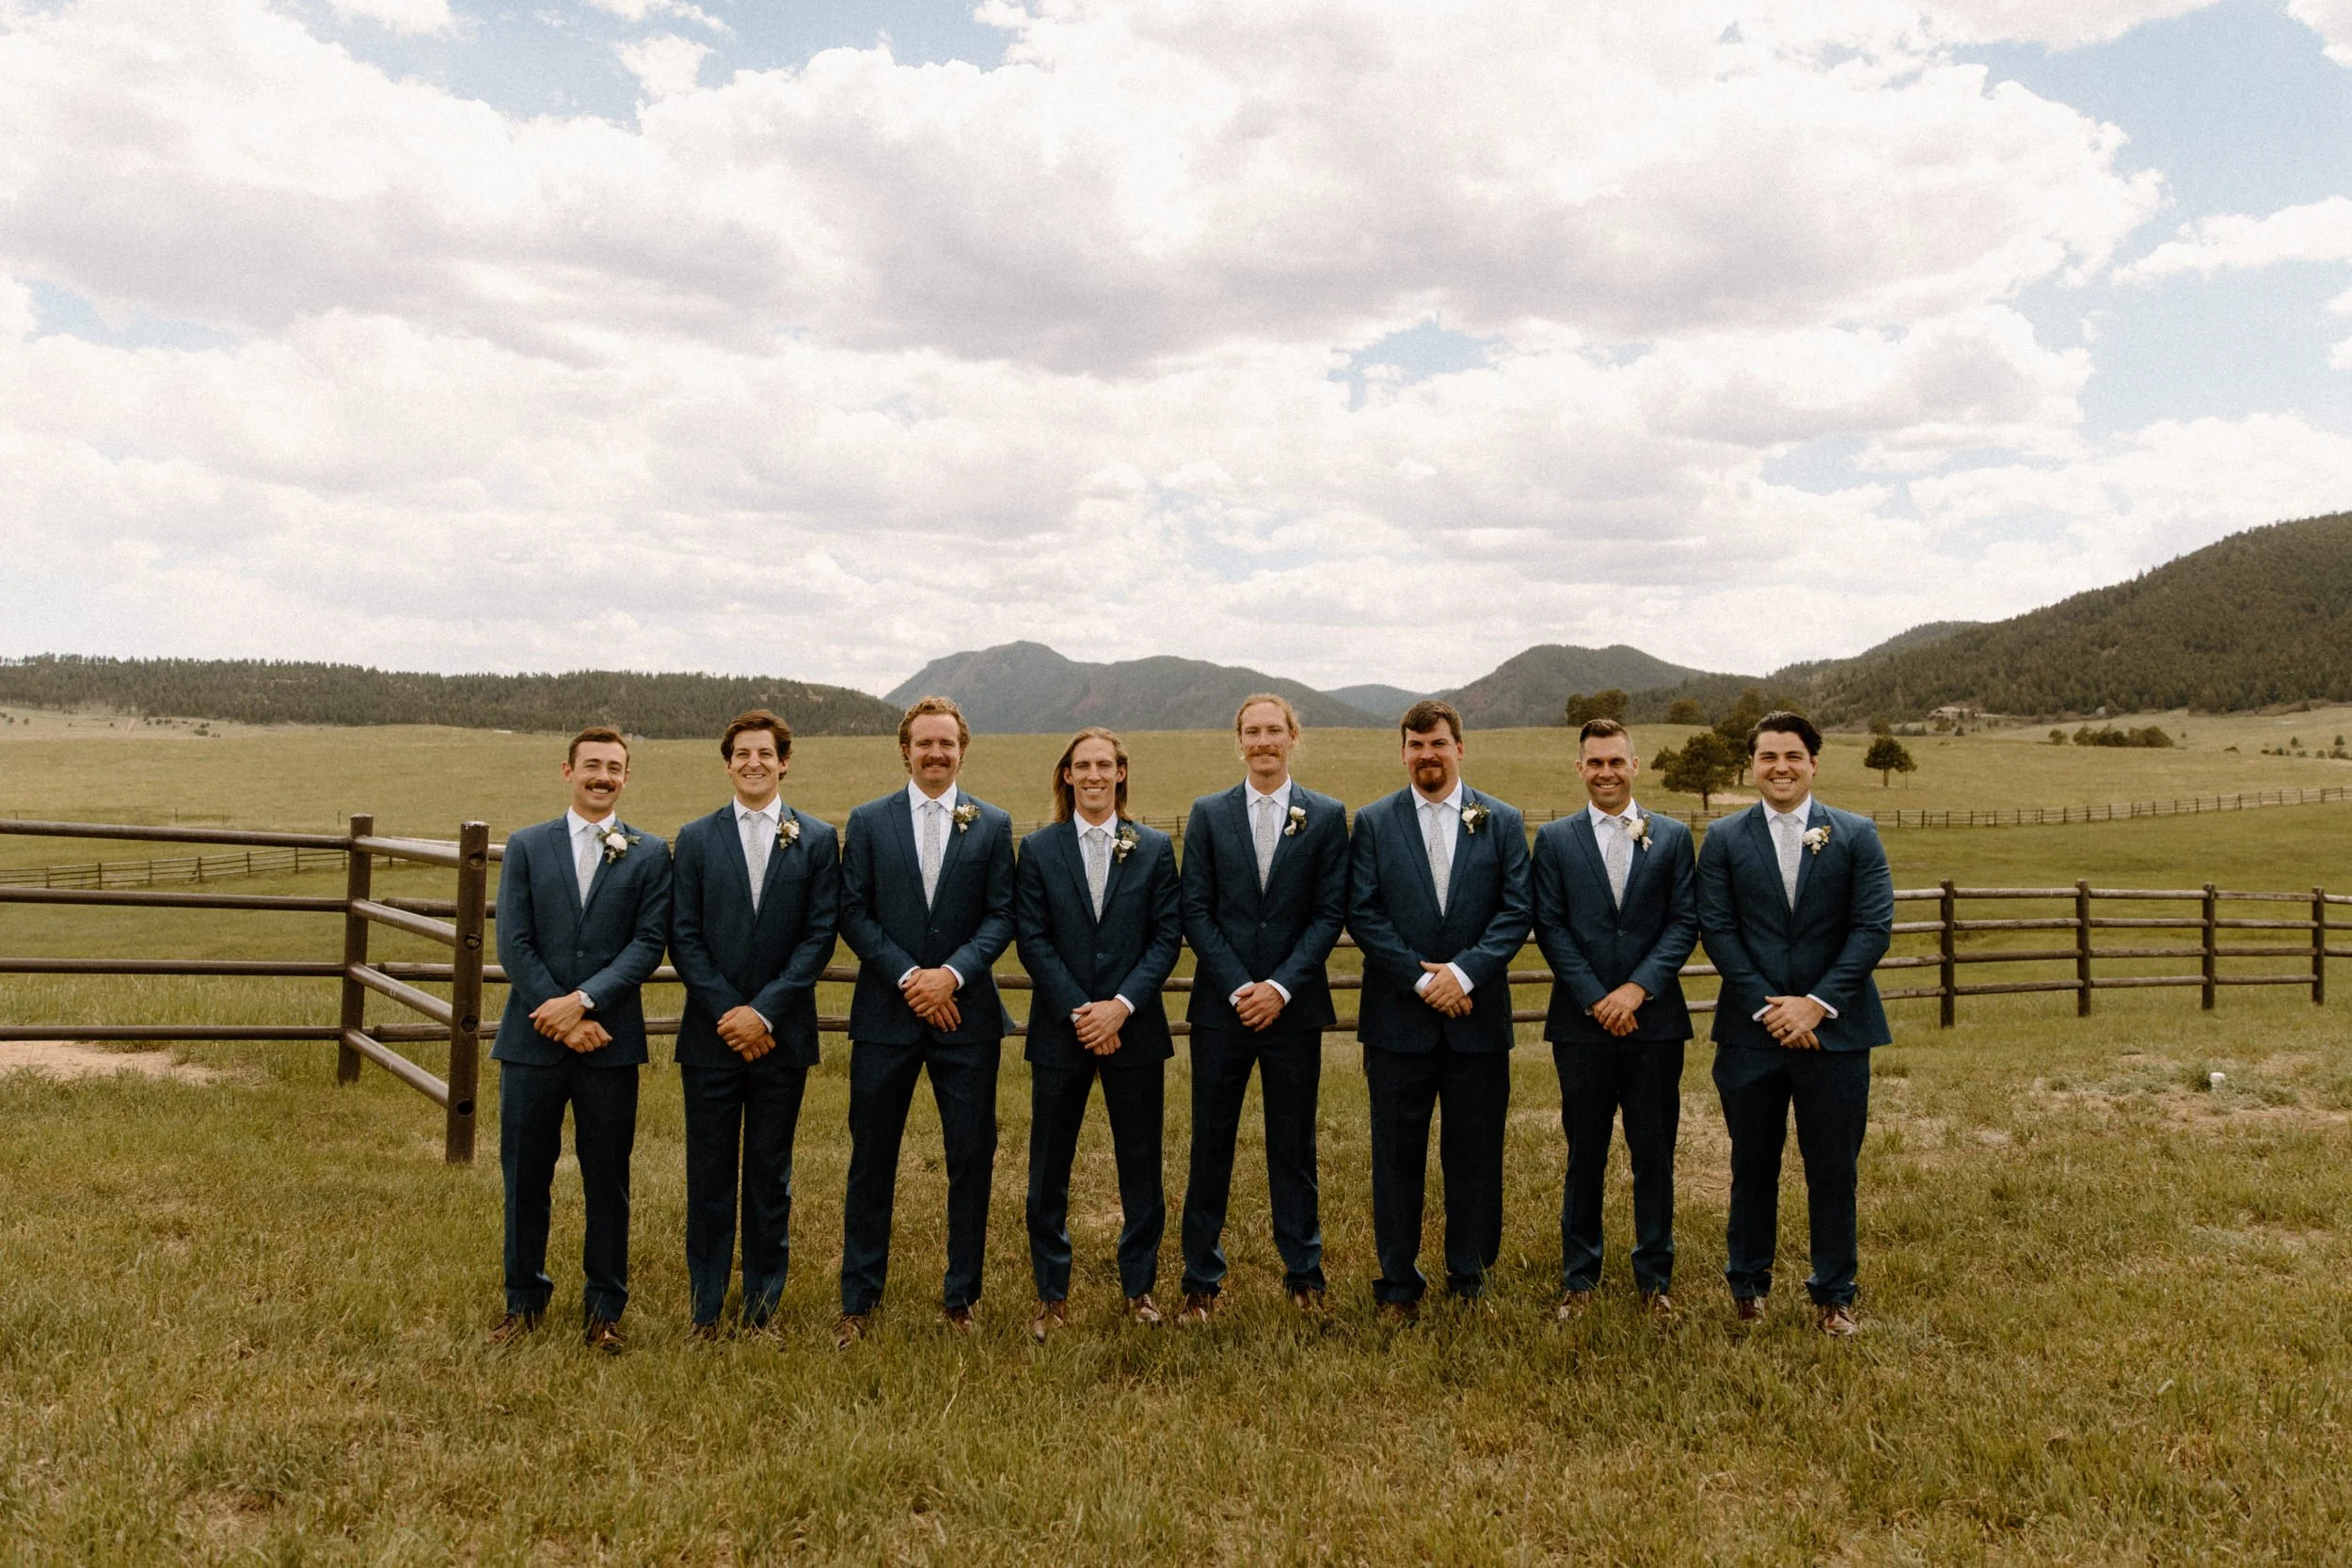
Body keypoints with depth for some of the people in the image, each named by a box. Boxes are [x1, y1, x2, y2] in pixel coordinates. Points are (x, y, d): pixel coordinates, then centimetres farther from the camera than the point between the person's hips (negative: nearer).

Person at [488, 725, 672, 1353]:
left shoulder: (651, 854, 4)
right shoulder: (526, 847, 6)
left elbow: (648, 943, -5)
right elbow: (513, 943, -1)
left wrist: (583, 1000, -17)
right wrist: (563, 1019, -10)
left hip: (609, 1041, -1)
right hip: (532, 1041, 1)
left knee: (607, 1181, 7)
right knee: (525, 1177, 9)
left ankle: (605, 1307, 20)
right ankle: (524, 1301, 26)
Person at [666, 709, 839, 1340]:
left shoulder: (817, 840, 3)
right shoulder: (696, 838, 6)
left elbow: (820, 937, -3)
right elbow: (683, 937, 1)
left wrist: (763, 1011, -11)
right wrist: (728, 1012, -9)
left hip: (783, 1034, 0)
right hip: (711, 1033, 1)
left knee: (770, 1176, 8)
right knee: (709, 1176, 6)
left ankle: (762, 1307, 19)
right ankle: (705, 1311, 17)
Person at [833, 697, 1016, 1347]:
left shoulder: (993, 824, 6)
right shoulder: (868, 822, 5)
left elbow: (1001, 916, 1)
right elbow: (853, 914, 0)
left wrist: (953, 973, -14)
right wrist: (908, 976, -11)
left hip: (966, 1013, 0)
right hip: (885, 1013, 0)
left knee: (971, 1160, 5)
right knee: (871, 1162, 6)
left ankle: (961, 1298, 19)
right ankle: (857, 1303, 17)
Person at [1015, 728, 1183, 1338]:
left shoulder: (1154, 848, 4)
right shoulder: (1038, 848, 2)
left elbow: (1167, 936, -1)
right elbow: (1032, 940, -3)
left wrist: (1122, 1004, -13)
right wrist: (1079, 1011, -12)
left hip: (1134, 1027, 0)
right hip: (1059, 1030, 0)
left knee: (1141, 1164, 8)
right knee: (1049, 1168, 6)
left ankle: (1140, 1287, 23)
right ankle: (1051, 1295, 19)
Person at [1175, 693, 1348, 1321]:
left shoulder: (1327, 816, 3)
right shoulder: (1208, 814, 5)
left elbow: (1330, 914, -2)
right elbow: (1196, 911, 0)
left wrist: (1281, 986, -12)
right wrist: (1238, 988, -10)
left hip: (1293, 1007, 0)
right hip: (1221, 1006, 1)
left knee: (1294, 1148, 9)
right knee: (1211, 1145, 6)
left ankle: (1304, 1276, 21)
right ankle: (1200, 1281, 16)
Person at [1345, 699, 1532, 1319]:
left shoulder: (1501, 821, 5)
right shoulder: (1373, 822, 3)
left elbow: (1516, 911, -1)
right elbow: (1362, 913, -4)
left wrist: (1464, 971, -14)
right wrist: (1421, 978, -13)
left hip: (1478, 1015, 1)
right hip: (1398, 1018, 0)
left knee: (1475, 1153, 8)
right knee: (1397, 1154, 6)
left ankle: (1469, 1277, 23)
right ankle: (1398, 1283, 19)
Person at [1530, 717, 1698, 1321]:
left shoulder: (1673, 837, 7)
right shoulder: (1555, 839, 5)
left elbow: (1685, 923, 0)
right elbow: (1550, 928, -1)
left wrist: (1637, 989, -12)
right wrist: (1595, 1000, -10)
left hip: (1655, 1020, 1)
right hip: (1582, 1022, 0)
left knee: (1654, 1153, 7)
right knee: (1585, 1153, 7)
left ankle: (1655, 1277, 19)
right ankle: (1579, 1276, 19)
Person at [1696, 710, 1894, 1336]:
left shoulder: (1856, 836, 3)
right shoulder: (1724, 839, 4)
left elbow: (1873, 927, -4)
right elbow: (1716, 929, -2)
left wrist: (1817, 1002, -13)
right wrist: (1767, 1005, -12)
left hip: (1834, 1028, 0)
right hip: (1750, 1029, 1)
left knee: (1833, 1167, 7)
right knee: (1752, 1164, 11)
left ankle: (1834, 1294, 21)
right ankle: (1748, 1284, 27)